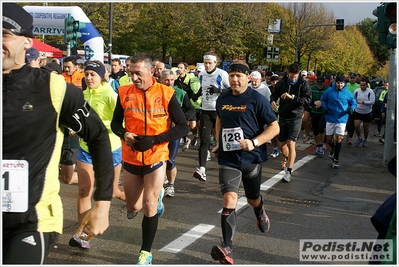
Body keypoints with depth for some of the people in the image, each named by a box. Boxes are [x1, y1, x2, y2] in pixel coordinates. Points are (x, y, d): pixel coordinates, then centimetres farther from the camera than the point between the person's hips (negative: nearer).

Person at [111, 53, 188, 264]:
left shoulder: (166, 94, -13)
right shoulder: (124, 92, -6)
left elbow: (183, 127, -10)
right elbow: (115, 122, 6)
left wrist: (154, 140, -21)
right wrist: (124, 134, -17)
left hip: (156, 158, -3)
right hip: (131, 158, 3)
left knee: (148, 207, -3)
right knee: (133, 207, 15)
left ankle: (146, 253, 17)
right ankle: (156, 195, 50)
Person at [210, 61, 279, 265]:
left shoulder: (257, 100, -11)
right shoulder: (222, 99, 4)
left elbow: (274, 127, -10)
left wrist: (254, 142, -23)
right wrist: (218, 143, 13)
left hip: (251, 158, -2)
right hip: (228, 158, 2)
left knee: (252, 198, 18)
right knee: (229, 199, -14)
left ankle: (260, 211, 56)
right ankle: (227, 248, -16)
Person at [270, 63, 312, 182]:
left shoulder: (303, 84, -6)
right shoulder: (282, 83, 2)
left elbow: (308, 99, -15)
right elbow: (274, 94, 13)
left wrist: (292, 97, -27)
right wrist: (273, 101, -11)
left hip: (295, 117, -4)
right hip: (283, 116, 4)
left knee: (291, 143, -13)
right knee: (282, 144, 13)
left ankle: (288, 171, -8)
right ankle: (286, 158, 46)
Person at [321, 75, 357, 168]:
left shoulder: (348, 93, -3)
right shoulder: (329, 91, -4)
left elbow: (353, 102, 10)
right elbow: (323, 99, 10)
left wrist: (351, 109, -10)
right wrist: (325, 107, -6)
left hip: (342, 119, -1)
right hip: (330, 118, 1)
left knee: (338, 139, -8)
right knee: (329, 140, 8)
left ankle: (336, 159, 6)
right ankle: (333, 149, 45)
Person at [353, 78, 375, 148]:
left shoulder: (370, 92, -12)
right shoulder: (356, 91, -3)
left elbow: (372, 102, -19)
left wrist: (363, 102, -29)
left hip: (367, 113, -1)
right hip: (358, 112, 2)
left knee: (366, 128, 10)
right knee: (356, 125, -13)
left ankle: (365, 140, 33)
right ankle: (359, 138, 11)